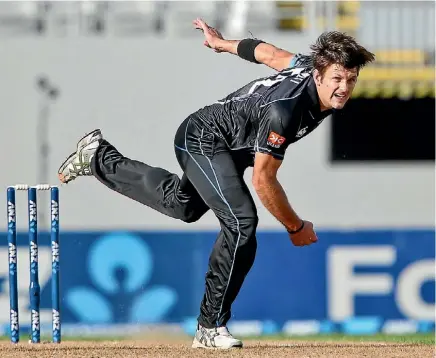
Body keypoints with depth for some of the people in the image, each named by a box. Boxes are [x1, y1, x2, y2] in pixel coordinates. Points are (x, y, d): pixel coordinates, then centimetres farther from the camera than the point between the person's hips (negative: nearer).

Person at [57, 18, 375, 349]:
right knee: (241, 222, -25)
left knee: (182, 205, 28)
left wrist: (224, 43, 22)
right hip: (203, 139, -9)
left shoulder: (314, 65, -15)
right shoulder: (284, 110, -39)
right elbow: (263, 180, -31)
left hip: (234, 147, 9)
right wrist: (295, 227, -19)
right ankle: (211, 328, -18)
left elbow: (271, 54, 5)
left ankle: (99, 157, 43)